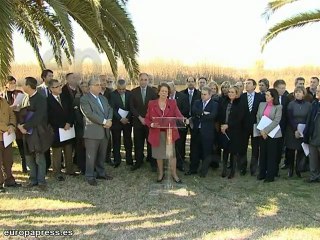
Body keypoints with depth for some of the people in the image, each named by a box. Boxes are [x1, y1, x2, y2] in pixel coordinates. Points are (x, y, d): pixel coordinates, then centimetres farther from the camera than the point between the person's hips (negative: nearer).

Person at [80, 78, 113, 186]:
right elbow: (90, 114, -18)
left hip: (104, 131, 7)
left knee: (102, 154, 14)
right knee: (91, 155, 0)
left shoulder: (103, 98, 18)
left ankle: (101, 173, 28)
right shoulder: (84, 99, -8)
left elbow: (109, 109, 11)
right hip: (92, 131, -7)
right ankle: (90, 176, 11)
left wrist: (109, 120, -10)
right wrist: (104, 121, -18)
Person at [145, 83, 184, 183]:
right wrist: (151, 124, -16)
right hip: (157, 133, 1)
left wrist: (183, 119, -33)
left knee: (172, 154, 1)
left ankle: (174, 174, 16)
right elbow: (147, 119, 4)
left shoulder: (172, 103, 2)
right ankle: (161, 173, 28)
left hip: (169, 133, 0)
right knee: (158, 155, 11)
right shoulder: (151, 104, 2)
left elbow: (178, 115, -11)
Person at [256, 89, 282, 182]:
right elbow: (258, 117, 6)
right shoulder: (262, 104, 8)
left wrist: (266, 130, -16)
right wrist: (261, 130, -5)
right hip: (262, 133, 4)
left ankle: (270, 176, 10)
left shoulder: (278, 107, -6)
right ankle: (262, 174, 20)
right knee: (262, 153, 10)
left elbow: (276, 121, -13)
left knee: (271, 155, 2)